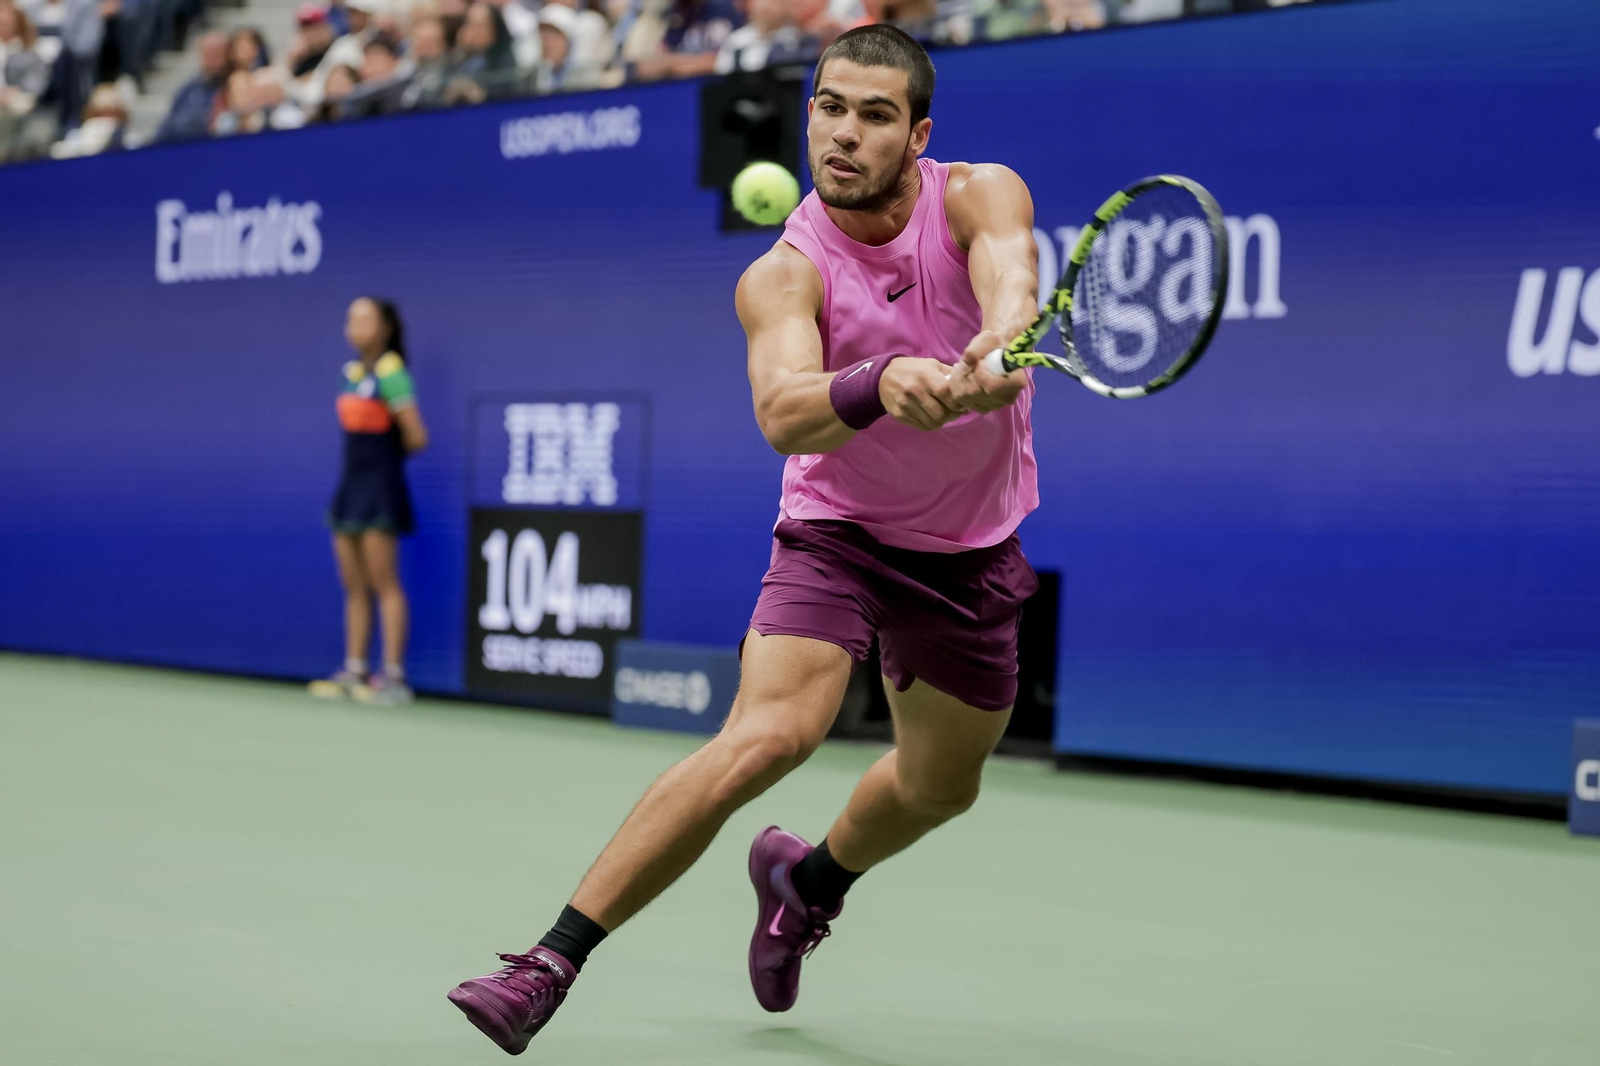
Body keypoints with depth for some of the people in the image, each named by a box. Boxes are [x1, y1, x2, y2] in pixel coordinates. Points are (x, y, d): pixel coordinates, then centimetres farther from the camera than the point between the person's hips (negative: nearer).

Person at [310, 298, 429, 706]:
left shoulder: (391, 373, -12)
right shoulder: (352, 372, 12)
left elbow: (416, 438, -14)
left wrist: (389, 454, 3)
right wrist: (364, 456, 6)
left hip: (381, 485, -8)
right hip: (352, 483, 8)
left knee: (383, 583, -7)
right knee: (353, 585, 10)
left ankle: (394, 677, -5)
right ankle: (354, 672, 14)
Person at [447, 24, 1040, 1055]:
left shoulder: (981, 196, -15)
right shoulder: (782, 277, -20)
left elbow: (1011, 279, -38)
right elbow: (784, 416, -38)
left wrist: (996, 349, -62)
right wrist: (882, 383, -60)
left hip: (971, 552, 3)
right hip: (836, 533, -3)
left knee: (938, 786, 19)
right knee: (767, 734, -27)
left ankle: (810, 881, 53)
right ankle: (554, 961, -23)